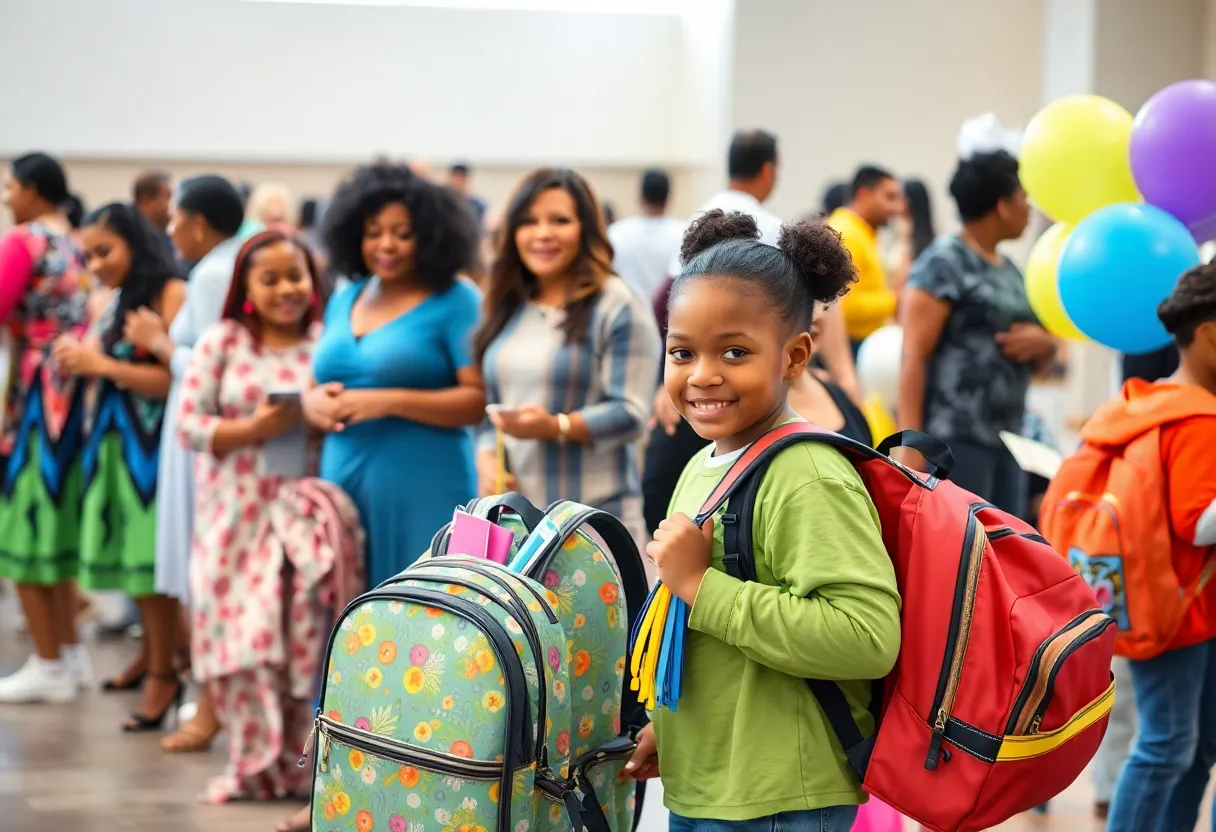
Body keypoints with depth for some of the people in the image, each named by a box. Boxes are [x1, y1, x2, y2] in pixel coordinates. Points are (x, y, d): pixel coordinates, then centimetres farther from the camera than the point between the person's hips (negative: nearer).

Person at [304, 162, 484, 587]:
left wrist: (390, 401, -19)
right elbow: (321, 381, 24)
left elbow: (481, 399, -12)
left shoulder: (455, 301, -4)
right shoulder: (344, 300, 16)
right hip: (344, 488, 6)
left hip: (424, 495, -6)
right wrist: (311, 401, 0)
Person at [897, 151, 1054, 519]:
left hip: (1004, 439, 9)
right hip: (953, 438, -9)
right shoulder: (943, 263, -6)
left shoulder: (1009, 270, 20)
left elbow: (1042, 359, 28)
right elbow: (913, 356, -13)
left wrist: (1043, 344, 3)